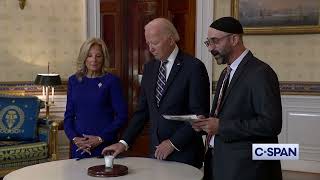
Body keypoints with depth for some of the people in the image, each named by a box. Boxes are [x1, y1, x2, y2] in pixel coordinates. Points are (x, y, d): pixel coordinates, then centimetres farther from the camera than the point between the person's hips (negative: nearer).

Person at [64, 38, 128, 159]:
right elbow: (69, 115, 9)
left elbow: (122, 115, -7)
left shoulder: (111, 81, -4)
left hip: (105, 146, -3)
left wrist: (101, 138, -12)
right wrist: (74, 138, -6)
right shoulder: (73, 81, 7)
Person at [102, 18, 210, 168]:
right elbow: (143, 111, 10)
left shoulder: (194, 67, -11)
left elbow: (200, 115, -13)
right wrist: (124, 142, 2)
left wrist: (173, 143, -15)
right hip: (157, 152, 5)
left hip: (184, 155, -5)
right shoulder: (149, 68, 8)